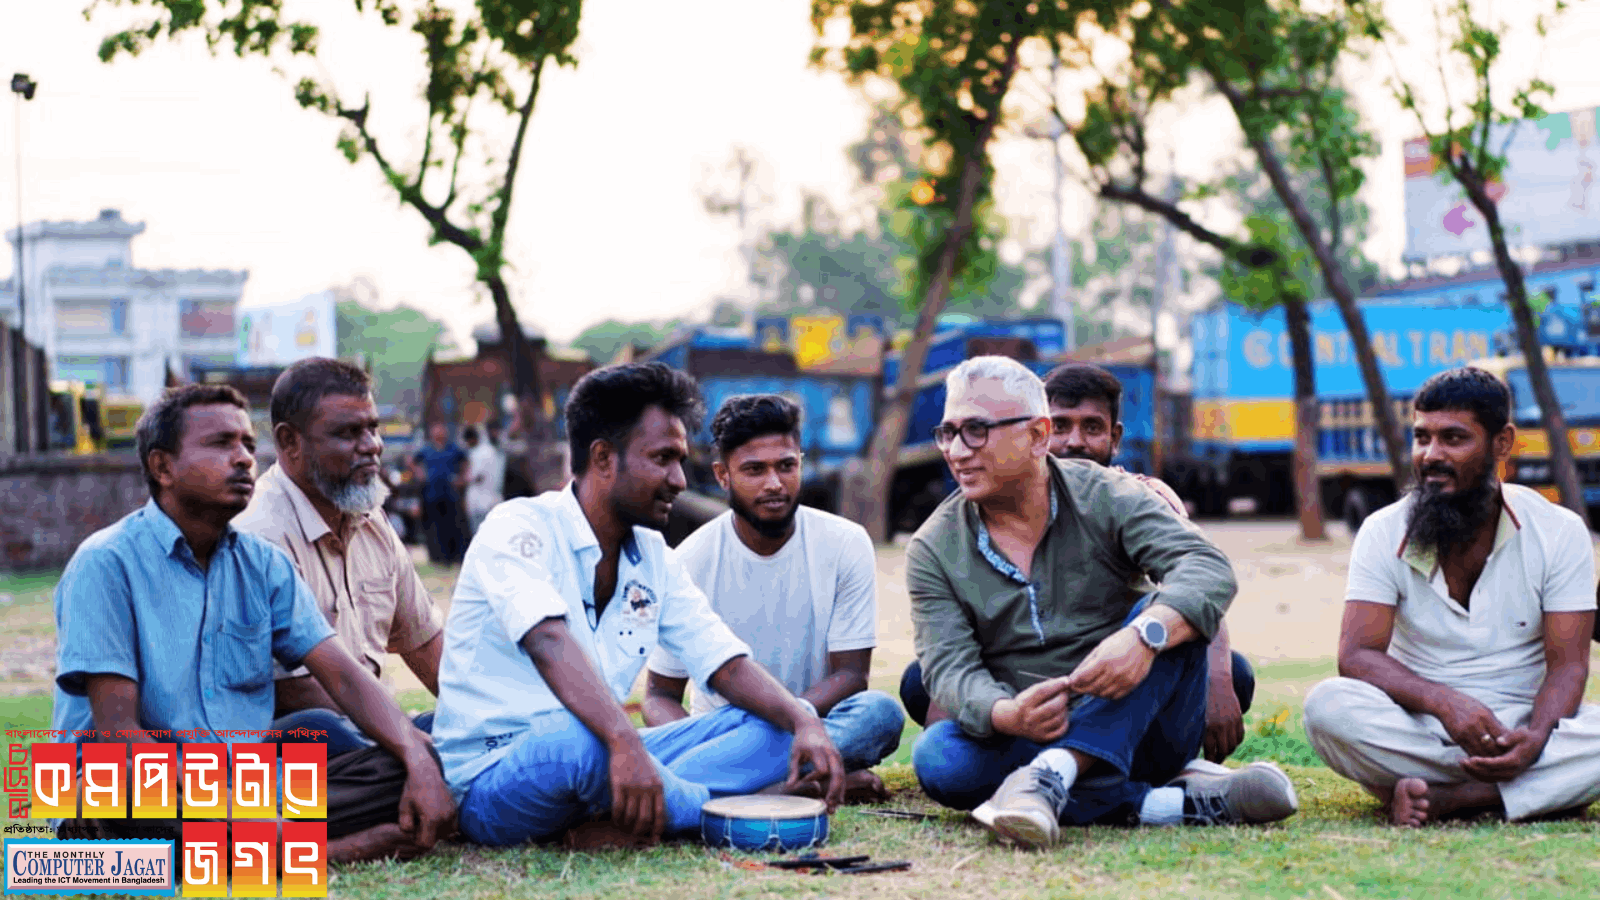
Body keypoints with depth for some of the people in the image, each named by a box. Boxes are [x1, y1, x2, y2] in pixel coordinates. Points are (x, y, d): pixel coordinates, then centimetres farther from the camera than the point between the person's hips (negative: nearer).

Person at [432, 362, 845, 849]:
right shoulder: (518, 528, -13)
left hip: (606, 758, 8)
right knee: (577, 740, -42)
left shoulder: (654, 558, 11)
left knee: (779, 725, -4)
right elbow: (548, 642, -31)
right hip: (492, 783, -8)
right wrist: (624, 742, -47)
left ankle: (625, 816, -25)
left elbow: (727, 664, 7)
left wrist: (805, 722, -14)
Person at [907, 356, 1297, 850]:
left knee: (1169, 617, -25)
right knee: (936, 757, -29)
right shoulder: (933, 550, 2)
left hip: (1138, 731, -1)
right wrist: (1007, 714, -34)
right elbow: (949, 665, -10)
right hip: (1021, 738, 1)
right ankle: (1172, 802, -31)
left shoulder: (1105, 497, -2)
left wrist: (1144, 635, -39)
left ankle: (1051, 774, -42)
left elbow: (1209, 569, -18)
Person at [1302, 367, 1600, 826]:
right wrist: (1444, 700, -29)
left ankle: (1444, 798, -33)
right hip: (1418, 730, 0)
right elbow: (1357, 656, -10)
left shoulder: (1560, 533, 0)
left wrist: (1535, 737, -27)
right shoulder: (1384, 533, 0)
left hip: (1520, 732, 0)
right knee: (1328, 706, -31)